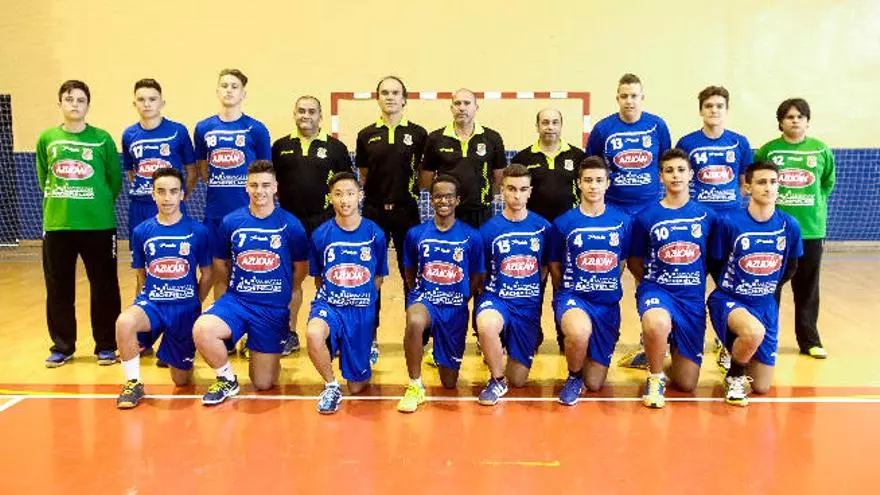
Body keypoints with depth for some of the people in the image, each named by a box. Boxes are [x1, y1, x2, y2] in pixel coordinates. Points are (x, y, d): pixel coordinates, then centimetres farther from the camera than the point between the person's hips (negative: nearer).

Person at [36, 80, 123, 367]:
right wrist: (59, 202, 9)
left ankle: (106, 346, 16)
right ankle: (62, 346, 24)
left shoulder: (102, 138, -1)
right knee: (58, 288, 9)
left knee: (104, 287, 3)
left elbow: (115, 180, 4)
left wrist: (99, 204, 4)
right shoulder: (47, 138, 6)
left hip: (98, 224, -2)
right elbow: (43, 178, 15)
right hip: (56, 224, 2)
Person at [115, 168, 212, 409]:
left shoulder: (198, 231, -6)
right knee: (124, 322, -36)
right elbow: (141, 275, 12)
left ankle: (178, 356, 45)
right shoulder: (141, 231, -1)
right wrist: (148, 299, 6)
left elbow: (206, 274, 5)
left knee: (181, 380, 7)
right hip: (151, 302, 1)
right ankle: (134, 383, -12)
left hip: (185, 307, 0)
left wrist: (194, 305, 8)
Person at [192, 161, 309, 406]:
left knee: (263, 384, 2)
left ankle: (272, 354, 39)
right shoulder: (231, 222, -2)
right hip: (236, 301, 1)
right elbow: (220, 263, 13)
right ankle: (227, 380, -3)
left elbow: (301, 268, 8)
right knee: (202, 330, -32)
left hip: (275, 309, -1)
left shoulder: (291, 225, -5)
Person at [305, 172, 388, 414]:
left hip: (362, 310, 1)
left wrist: (362, 300, 7)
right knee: (313, 333, -38)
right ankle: (331, 386, -10)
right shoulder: (320, 235, -5)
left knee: (357, 386, 7)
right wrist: (330, 298, 1)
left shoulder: (375, 234, -5)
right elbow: (318, 278, 9)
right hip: (329, 304, 0)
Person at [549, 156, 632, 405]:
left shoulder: (623, 221, 1)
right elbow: (555, 266, 7)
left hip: (607, 303, 2)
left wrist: (607, 289, 13)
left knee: (595, 384, 3)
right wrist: (570, 292, 2)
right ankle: (573, 377, -7)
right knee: (580, 331, -40)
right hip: (572, 296, -2)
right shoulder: (563, 222, -3)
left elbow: (622, 262, 14)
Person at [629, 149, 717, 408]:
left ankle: (672, 346, 38)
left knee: (687, 383, 2)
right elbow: (634, 261, 9)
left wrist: (695, 285, 9)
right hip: (657, 290, -2)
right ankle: (655, 378, -10)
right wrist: (653, 285, 2)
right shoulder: (646, 217, -2)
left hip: (693, 298, 2)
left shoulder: (706, 216, 3)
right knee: (657, 324, -41)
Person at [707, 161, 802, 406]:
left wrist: (767, 288, 13)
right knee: (754, 332, -40)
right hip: (728, 300, -4)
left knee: (761, 387, 7)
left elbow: (791, 267, 11)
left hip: (764, 305, 4)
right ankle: (734, 376, -7)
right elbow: (716, 265, -4)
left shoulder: (789, 226, -6)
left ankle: (735, 353, 40)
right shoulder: (730, 223, -16)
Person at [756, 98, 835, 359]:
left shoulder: (821, 150, 2)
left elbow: (828, 183, 14)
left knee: (807, 288, 9)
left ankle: (809, 341, 21)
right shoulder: (767, 150, -2)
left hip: (811, 229, 1)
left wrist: (814, 204, 5)